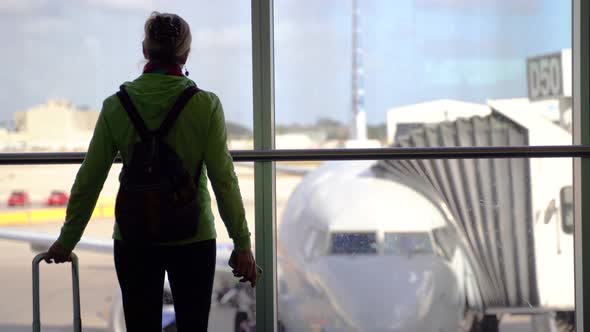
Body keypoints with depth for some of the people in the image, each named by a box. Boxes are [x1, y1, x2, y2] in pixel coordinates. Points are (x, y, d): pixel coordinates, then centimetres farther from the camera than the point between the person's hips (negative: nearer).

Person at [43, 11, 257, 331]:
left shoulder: (115, 106, -4)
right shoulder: (206, 105, -9)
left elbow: (88, 181, -1)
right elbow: (223, 179, -11)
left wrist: (66, 240, 10)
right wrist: (242, 244, -4)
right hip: (193, 237, -1)